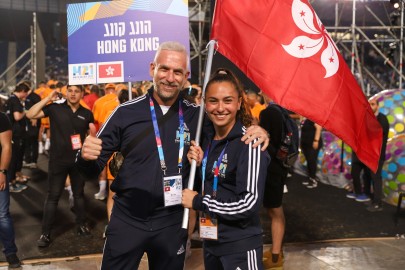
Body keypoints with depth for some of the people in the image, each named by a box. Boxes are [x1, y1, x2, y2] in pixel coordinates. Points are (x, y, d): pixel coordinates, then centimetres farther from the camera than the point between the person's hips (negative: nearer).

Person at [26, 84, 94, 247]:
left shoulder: (87, 114, 3)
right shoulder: (55, 108, -5)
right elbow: (30, 115, -12)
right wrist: (48, 99, -14)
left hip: (79, 160, 2)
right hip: (58, 160, -2)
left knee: (79, 194, 15)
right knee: (53, 196, 1)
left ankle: (81, 225, 31)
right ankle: (45, 233, 8)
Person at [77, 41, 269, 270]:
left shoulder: (196, 115, -2)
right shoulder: (126, 112, -6)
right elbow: (94, 167, -2)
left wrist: (255, 130, -8)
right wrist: (87, 156, -26)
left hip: (172, 222, 2)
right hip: (127, 219, -1)